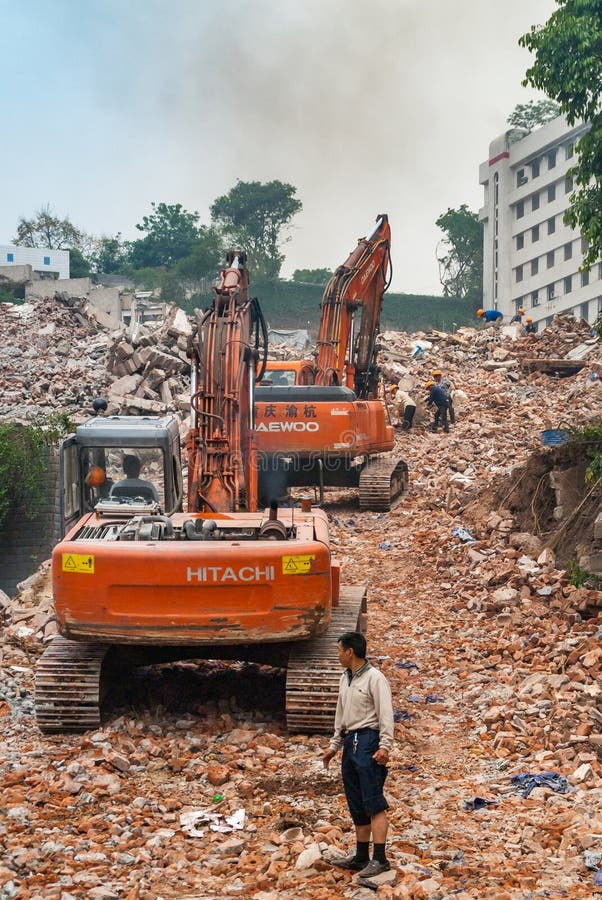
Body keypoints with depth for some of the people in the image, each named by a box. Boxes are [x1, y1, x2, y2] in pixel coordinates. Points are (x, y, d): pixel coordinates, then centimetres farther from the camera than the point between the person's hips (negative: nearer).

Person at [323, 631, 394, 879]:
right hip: (350, 742, 9)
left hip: (368, 741, -9)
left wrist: (385, 746, -23)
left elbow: (385, 714, -15)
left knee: (373, 803, -11)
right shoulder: (345, 679, 17)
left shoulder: (374, 677, -10)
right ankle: (361, 856, 17)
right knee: (356, 806, 11)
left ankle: (379, 859, -14)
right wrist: (333, 746, 24)